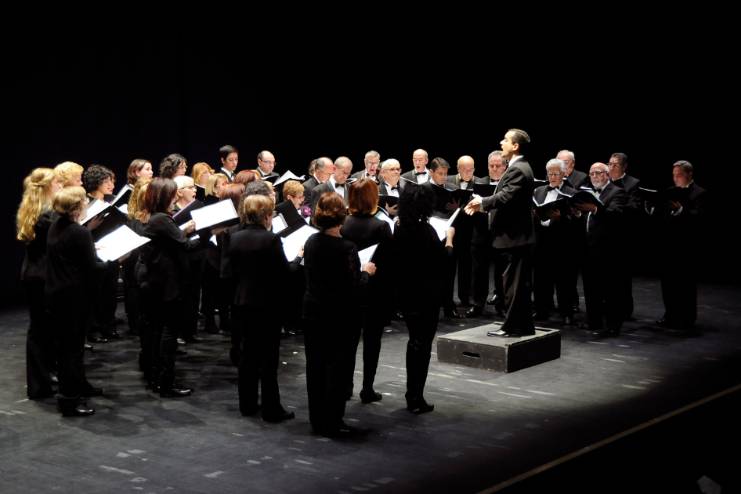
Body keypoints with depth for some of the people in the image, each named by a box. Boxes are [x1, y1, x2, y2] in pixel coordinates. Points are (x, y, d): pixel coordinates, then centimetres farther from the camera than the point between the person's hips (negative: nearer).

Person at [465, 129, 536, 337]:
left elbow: (504, 197, -27)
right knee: (518, 283, 14)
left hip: (515, 235, -10)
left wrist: (482, 202, -12)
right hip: (518, 234, 11)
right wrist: (483, 203, 4)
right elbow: (506, 197, 16)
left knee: (514, 282, -4)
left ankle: (514, 326, 1)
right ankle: (521, 325, 20)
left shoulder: (517, 170, -17)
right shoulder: (520, 167, 15)